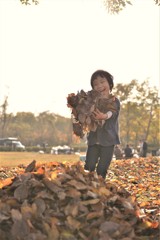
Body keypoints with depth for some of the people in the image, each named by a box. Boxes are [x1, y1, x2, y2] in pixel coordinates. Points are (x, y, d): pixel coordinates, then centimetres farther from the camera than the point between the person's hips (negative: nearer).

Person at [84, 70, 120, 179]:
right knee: (89, 167, -2)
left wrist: (105, 116, -48)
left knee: (102, 170, -1)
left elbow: (111, 113, -24)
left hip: (108, 140, -3)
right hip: (93, 139, 3)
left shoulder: (114, 101, -3)